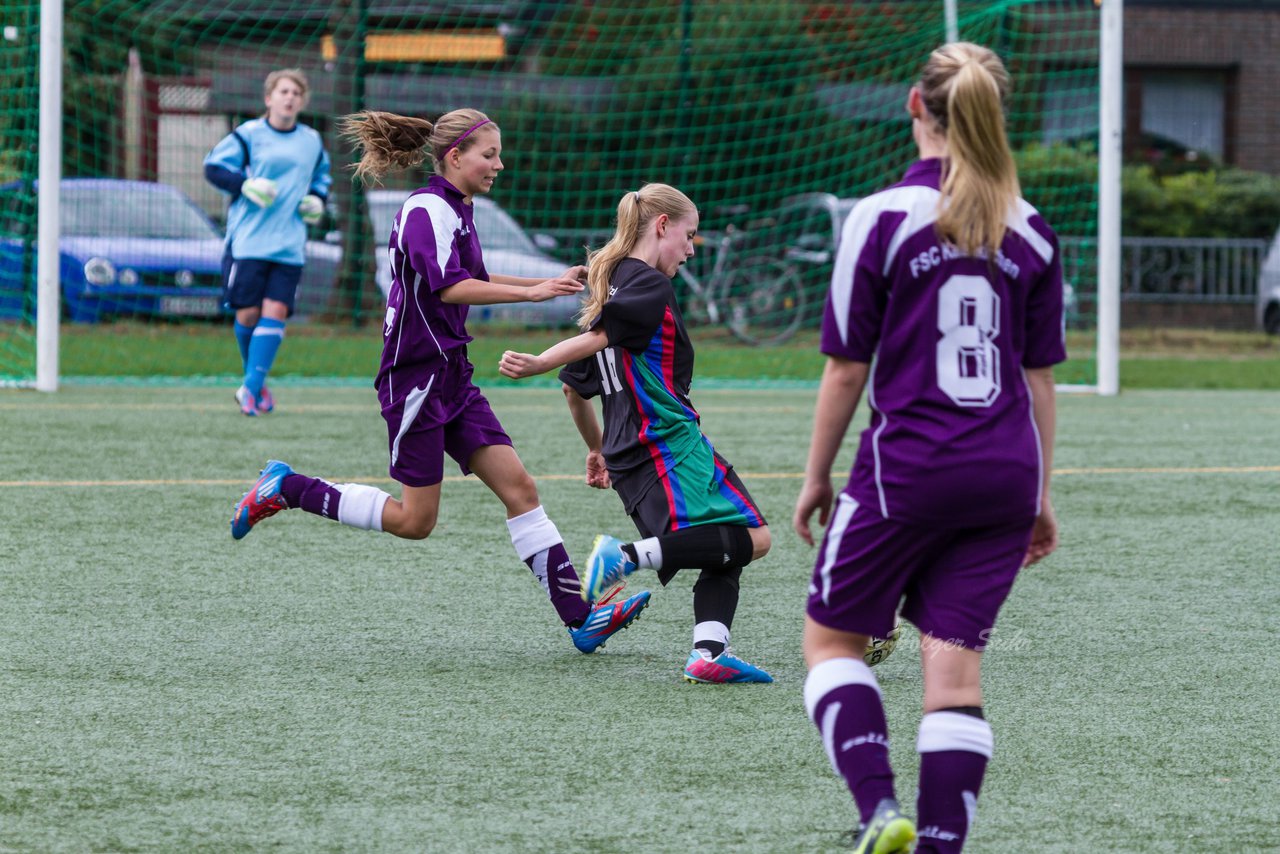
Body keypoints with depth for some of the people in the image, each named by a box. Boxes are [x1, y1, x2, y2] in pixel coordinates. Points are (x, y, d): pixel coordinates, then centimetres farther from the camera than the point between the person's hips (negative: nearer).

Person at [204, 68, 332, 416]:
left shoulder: (313, 142, 13)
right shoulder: (248, 135, 0)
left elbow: (321, 179, 30)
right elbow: (213, 167, 1)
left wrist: (317, 201, 9)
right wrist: (246, 185, -14)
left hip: (289, 245, 3)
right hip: (248, 241, -3)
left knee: (275, 312, -10)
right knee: (247, 314, -4)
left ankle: (251, 387, -8)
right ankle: (255, 381, 18)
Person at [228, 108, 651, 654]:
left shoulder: (457, 210, 14)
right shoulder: (427, 209, -15)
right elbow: (450, 287, -28)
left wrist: (553, 283, 25)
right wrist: (533, 293, -30)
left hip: (450, 376, 9)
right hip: (415, 378, -9)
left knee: (518, 488, 0)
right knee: (415, 521, -3)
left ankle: (579, 617, -4)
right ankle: (286, 489, 10)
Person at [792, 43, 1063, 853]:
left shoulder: (884, 217, -7)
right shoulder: (1030, 231, 5)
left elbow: (848, 367, -4)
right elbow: (1039, 375, 11)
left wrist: (816, 476, 7)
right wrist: (1040, 495, 19)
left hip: (908, 466, -4)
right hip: (1005, 471, 4)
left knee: (832, 637, 10)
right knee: (956, 658, 6)